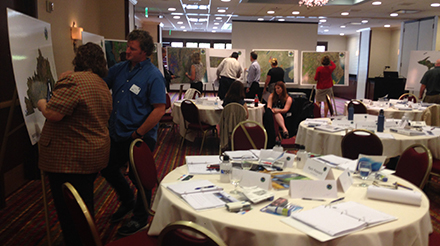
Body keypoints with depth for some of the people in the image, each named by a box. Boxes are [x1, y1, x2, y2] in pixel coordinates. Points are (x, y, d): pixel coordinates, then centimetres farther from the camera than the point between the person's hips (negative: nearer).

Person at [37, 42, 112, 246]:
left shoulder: (72, 79, -18)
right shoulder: (102, 85, 11)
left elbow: (53, 114, -25)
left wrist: (42, 104, -3)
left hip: (69, 158, -9)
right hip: (94, 155, 9)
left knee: (67, 210, 4)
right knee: (85, 205, 22)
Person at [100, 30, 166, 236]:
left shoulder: (153, 75, -15)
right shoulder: (119, 69, 5)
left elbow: (159, 109, -20)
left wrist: (137, 134, -18)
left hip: (140, 137, -7)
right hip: (116, 134, 7)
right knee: (108, 170, 20)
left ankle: (140, 219, 31)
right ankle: (128, 202, 45)